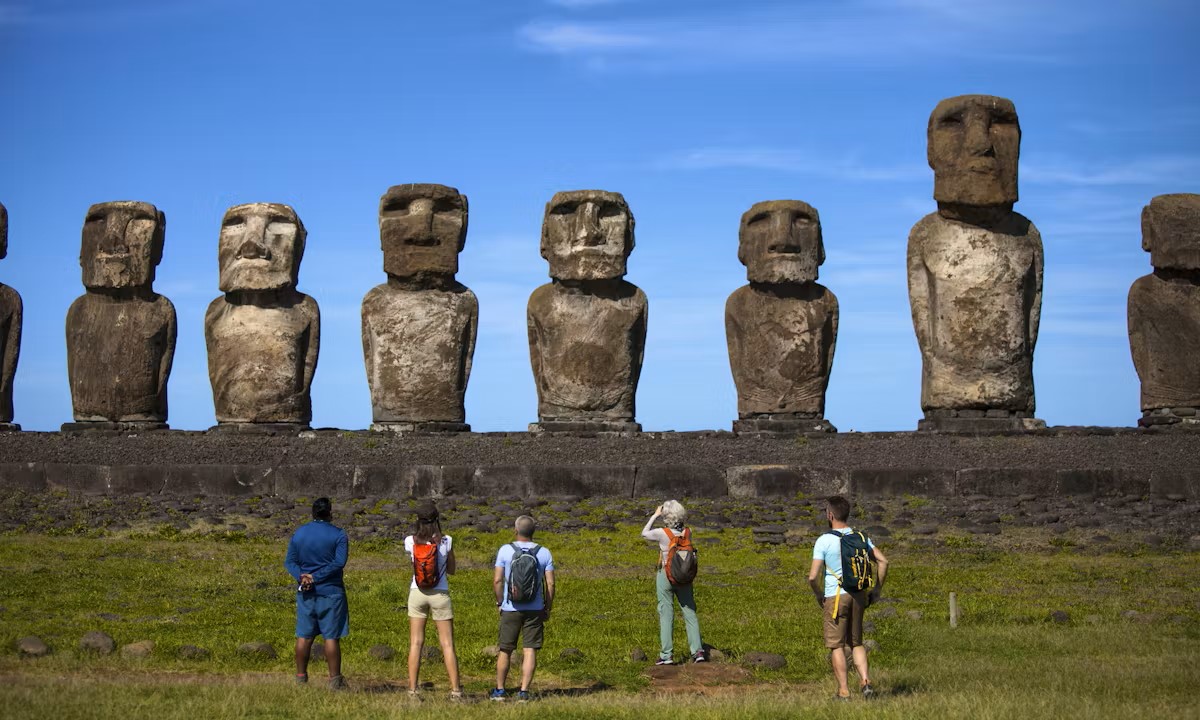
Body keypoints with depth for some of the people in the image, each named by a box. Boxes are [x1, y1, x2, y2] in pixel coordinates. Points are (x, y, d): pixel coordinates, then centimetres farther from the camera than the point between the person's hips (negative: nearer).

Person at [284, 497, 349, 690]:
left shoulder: (299, 533, 7)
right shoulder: (338, 534, -5)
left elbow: (290, 561, 1)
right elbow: (339, 562, -15)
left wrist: (301, 576, -12)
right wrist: (316, 577, -15)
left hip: (305, 592, 4)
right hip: (330, 592, -4)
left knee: (304, 636, 9)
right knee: (332, 636, -1)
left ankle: (301, 677, 13)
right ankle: (334, 679, 1)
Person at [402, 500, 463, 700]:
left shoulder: (410, 541, -4)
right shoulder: (446, 541, -7)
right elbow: (451, 570, 5)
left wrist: (422, 530, 19)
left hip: (417, 592, 1)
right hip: (439, 594, -1)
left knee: (416, 644, 5)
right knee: (447, 645, 4)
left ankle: (412, 690, 1)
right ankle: (455, 690, 2)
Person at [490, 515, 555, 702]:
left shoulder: (505, 550, -5)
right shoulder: (544, 553, -1)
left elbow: (497, 580, -6)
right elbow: (550, 583, -2)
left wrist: (500, 602, 7)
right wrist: (548, 609, 8)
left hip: (510, 608, 0)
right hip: (535, 609, 0)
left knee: (505, 650, 11)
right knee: (529, 651, 2)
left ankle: (499, 690, 19)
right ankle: (524, 692, -3)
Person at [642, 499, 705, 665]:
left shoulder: (662, 533, -19)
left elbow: (645, 533, 0)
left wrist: (655, 515, 7)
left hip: (665, 575, -3)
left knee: (666, 615, 4)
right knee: (690, 613, 9)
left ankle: (667, 655, 6)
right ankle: (698, 651, 4)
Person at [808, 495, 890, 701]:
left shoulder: (823, 541, -11)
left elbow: (813, 576, -15)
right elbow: (883, 561, 1)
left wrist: (819, 596, 3)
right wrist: (877, 589, 9)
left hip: (835, 596, -5)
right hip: (858, 594, 5)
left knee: (837, 645, 4)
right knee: (856, 643, 17)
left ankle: (843, 691, 4)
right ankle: (865, 681, 0)